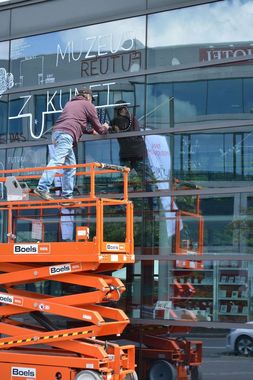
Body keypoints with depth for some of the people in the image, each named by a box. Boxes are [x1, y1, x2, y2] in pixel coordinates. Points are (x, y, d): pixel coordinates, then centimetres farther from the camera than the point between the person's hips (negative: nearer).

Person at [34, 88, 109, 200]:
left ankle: (67, 195, 5)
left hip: (56, 132, 8)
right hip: (66, 135, -8)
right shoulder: (88, 105, 13)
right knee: (57, 161, -20)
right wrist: (105, 128, 39)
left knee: (70, 165, 10)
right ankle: (42, 188, -34)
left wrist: (91, 131, 55)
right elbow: (98, 128, 17)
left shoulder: (70, 103, 33)